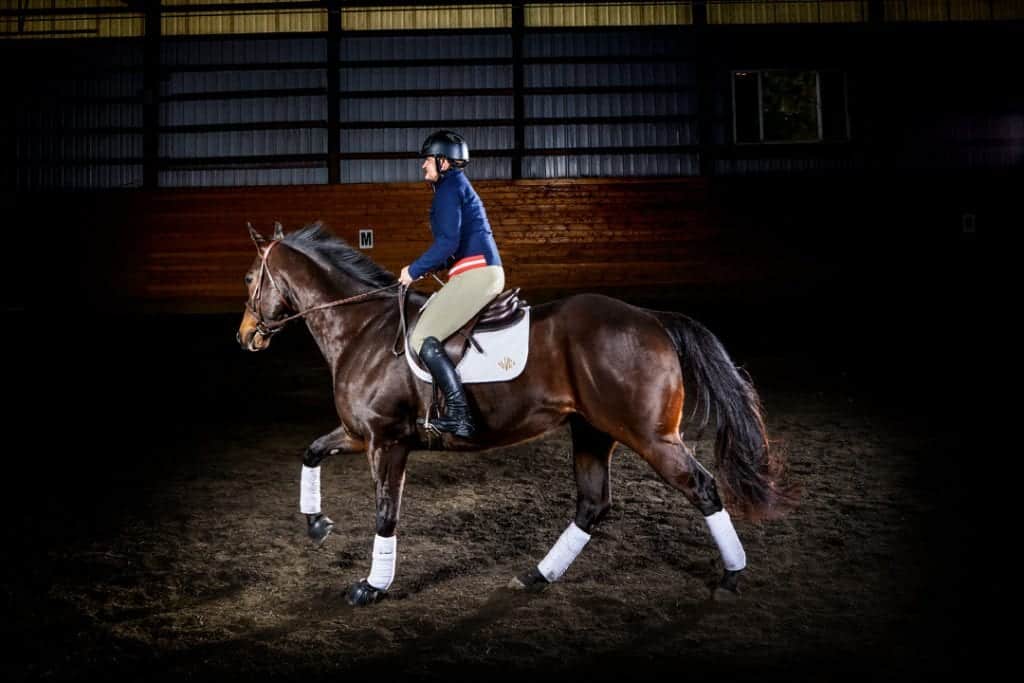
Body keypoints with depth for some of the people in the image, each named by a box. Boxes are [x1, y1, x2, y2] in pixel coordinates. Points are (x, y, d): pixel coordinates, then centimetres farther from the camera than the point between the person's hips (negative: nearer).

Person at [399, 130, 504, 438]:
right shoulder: (458, 186, 25)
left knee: (423, 339, -14)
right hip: (487, 273, 11)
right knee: (428, 326, 20)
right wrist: (423, 268, 18)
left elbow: (448, 242, -17)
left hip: (475, 273, -11)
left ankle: (460, 415, -19)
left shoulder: (449, 188, -7)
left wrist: (414, 270, -7)